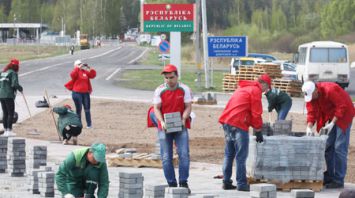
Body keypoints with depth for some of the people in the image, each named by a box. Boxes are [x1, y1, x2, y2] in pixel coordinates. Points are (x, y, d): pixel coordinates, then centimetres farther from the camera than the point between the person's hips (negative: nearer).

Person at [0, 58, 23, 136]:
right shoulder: (13, 73, -10)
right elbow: (15, 84, -20)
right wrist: (20, 88, -3)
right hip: (9, 96, -7)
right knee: (11, 113, -3)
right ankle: (9, 131, -7)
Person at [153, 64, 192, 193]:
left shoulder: (184, 89, -1)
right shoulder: (160, 90, 0)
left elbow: (188, 107, -2)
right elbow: (156, 108, -1)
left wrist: (183, 119, -20)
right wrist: (162, 122, -18)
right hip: (165, 128, 1)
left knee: (184, 154, -11)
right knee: (166, 158, -1)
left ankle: (183, 182, -4)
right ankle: (171, 184, 6)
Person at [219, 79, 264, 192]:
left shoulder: (242, 89, 24)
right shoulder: (255, 90, -2)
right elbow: (256, 113, -6)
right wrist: (258, 131, 2)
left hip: (227, 122, 8)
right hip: (239, 124, -8)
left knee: (229, 155, 13)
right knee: (241, 157, -5)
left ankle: (227, 182, 14)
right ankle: (241, 184, -5)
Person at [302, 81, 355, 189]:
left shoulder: (329, 90, -30)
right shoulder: (310, 95, -7)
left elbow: (341, 107, -28)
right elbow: (311, 112, -7)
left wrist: (332, 123, -29)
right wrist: (309, 127, -21)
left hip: (343, 115, -8)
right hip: (331, 116, 8)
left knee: (339, 148, -11)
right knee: (328, 147, 9)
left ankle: (338, 180, -9)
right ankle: (329, 177, 19)